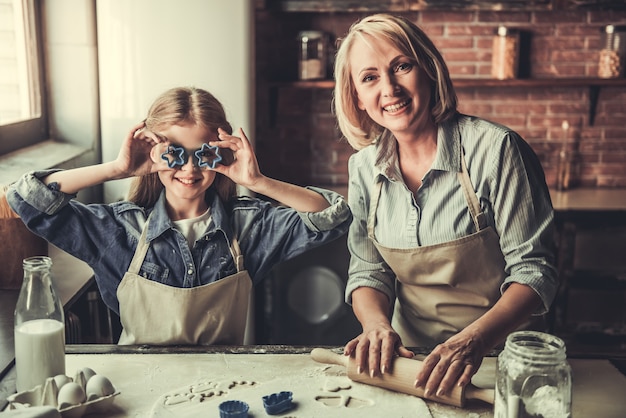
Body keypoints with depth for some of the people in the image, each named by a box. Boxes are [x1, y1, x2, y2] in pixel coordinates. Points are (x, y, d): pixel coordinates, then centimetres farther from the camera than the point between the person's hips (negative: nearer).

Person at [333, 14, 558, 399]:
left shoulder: (494, 149, -13)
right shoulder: (364, 167, 1)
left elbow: (533, 270, -11)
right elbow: (368, 270, 8)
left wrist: (475, 339, -25)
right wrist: (377, 323, -12)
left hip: (497, 356, -3)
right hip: (411, 355, 4)